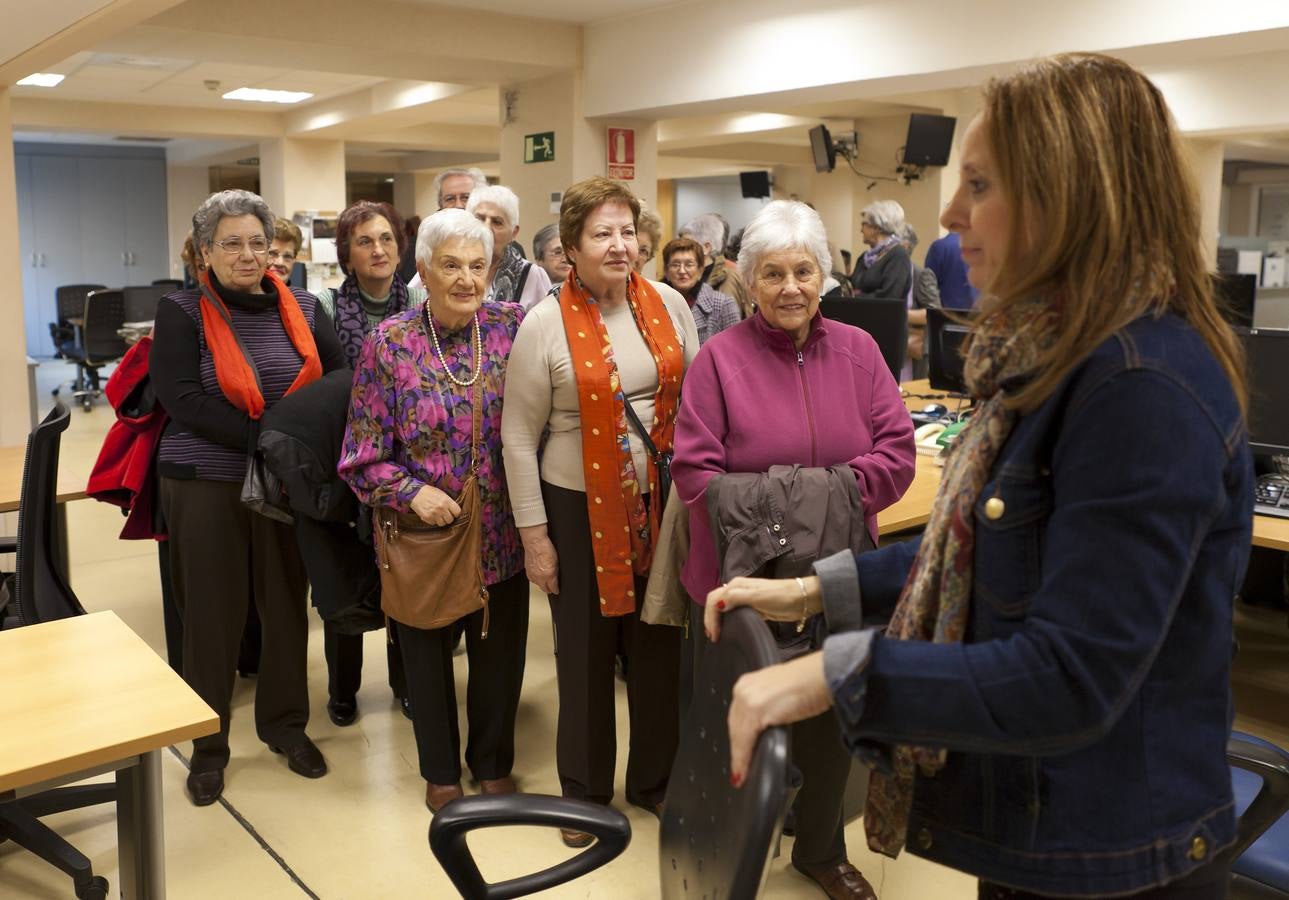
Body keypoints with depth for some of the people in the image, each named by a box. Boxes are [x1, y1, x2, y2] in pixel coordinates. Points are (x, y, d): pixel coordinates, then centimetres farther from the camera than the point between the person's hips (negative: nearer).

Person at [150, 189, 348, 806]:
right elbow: (182, 399, -16)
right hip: (204, 485, -3)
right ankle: (207, 745, 23)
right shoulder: (181, 312, -6)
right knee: (211, 616, 6)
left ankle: (286, 725, 31)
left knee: (287, 605, 12)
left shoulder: (300, 309, 4)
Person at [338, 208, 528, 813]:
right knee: (427, 653, 16)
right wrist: (412, 492, -21)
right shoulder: (389, 343, -10)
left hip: (500, 530, 1)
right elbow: (363, 456, -8)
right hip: (423, 532, -1)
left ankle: (492, 761, 40)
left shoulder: (513, 327, -5)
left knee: (500, 651, 15)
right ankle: (440, 770, 39)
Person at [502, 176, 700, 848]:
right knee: (586, 653, 10)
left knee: (660, 645, 13)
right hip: (580, 508, -3)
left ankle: (654, 778, 35)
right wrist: (533, 533, -6)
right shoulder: (546, 324, -9)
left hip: (663, 502, 3)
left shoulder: (668, 304, 1)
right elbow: (519, 436, -6)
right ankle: (585, 792, 31)